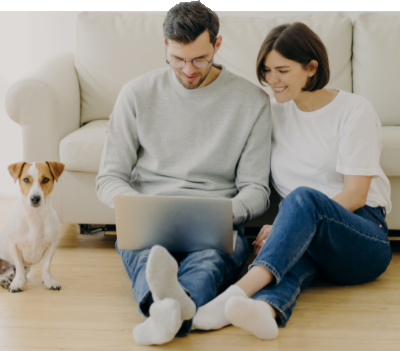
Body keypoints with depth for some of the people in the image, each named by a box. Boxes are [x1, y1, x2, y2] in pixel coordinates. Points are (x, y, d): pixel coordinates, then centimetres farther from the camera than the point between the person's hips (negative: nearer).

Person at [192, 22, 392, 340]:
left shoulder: (355, 111, -2)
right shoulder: (275, 112, 15)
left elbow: (354, 195, -9)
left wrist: (279, 228, -17)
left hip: (363, 237, -3)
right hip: (307, 234, 4)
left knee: (304, 197, -36)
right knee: (293, 256, -35)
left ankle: (240, 290, -57)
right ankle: (264, 309, -69)